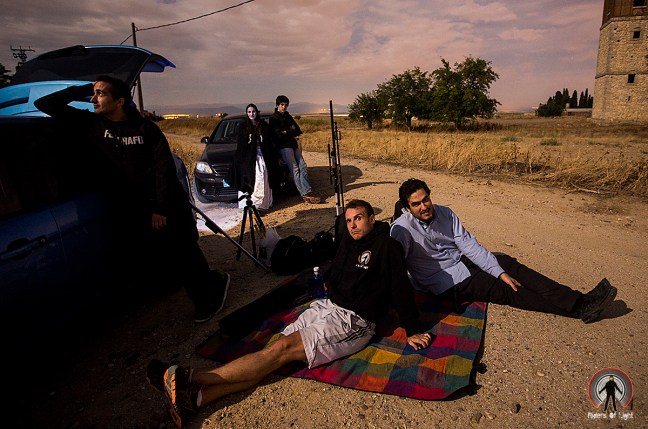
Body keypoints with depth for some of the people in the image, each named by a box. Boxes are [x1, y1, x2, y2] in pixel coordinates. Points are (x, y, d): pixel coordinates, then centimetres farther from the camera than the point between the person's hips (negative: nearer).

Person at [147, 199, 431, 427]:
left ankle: (189, 379, -24)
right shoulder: (349, 240, 13)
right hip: (326, 305, 7)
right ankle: (197, 397, -25)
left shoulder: (386, 245, -7)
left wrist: (412, 332, -6)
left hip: (354, 322, -7)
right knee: (276, 348, -13)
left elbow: (401, 290, -8)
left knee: (283, 348, -20)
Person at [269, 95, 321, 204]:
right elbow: (280, 135, -11)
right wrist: (292, 132, 0)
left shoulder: (288, 116, 20)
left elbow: (298, 131, 12)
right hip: (284, 147, -7)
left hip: (293, 145, 7)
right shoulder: (274, 118, -1)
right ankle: (306, 193, -19)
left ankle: (306, 193, -8)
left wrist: (287, 132, -5)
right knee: (295, 170, -13)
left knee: (303, 167, -5)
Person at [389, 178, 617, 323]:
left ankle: (581, 301, -3)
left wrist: (501, 273, -8)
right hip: (447, 284, -6)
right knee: (504, 291, -11)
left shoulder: (444, 213, -3)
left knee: (509, 264, -7)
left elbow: (468, 245, -3)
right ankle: (578, 308, -3)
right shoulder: (402, 228, -21)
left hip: (461, 261, 6)